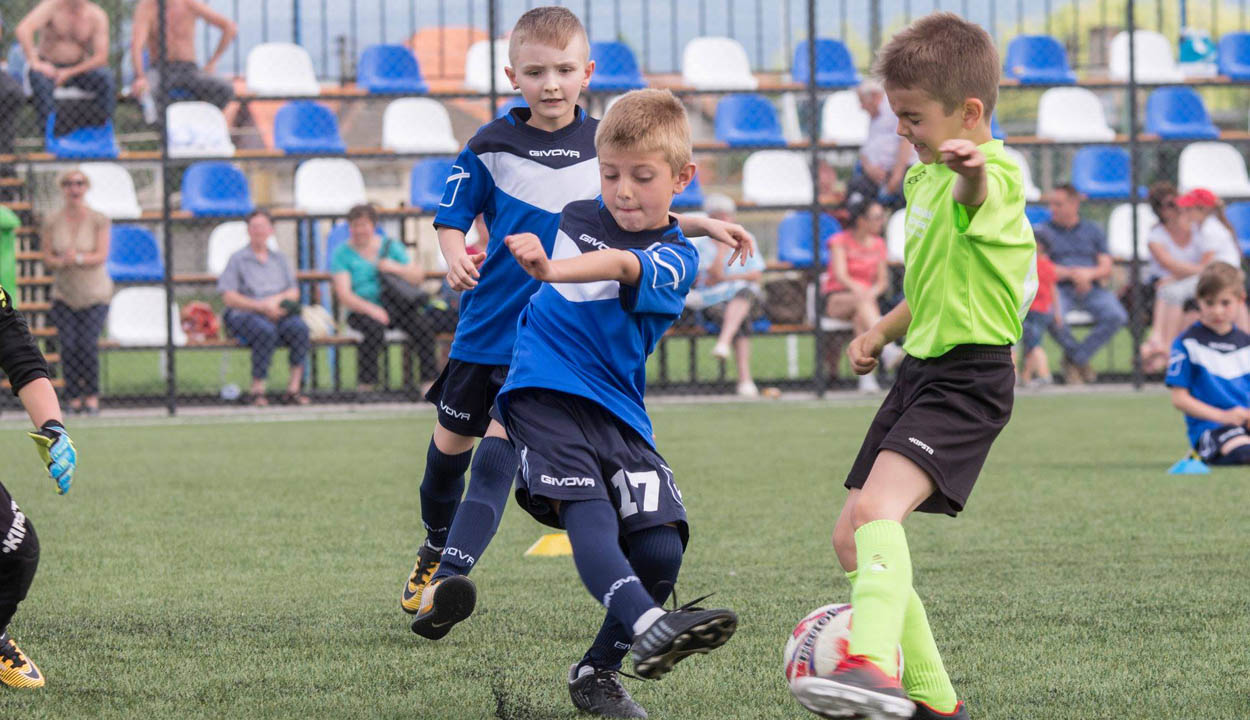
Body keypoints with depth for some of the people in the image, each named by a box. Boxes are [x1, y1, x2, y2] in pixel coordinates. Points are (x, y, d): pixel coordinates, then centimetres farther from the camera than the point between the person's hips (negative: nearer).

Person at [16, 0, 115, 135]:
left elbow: (101, 57, -10)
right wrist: (35, 62, -35)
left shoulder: (97, 16, -5)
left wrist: (69, 73, -20)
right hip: (48, 67, -2)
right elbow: (23, 29, -25)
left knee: (106, 76, -27)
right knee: (40, 78, -36)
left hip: (78, 69, 2)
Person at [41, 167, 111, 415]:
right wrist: (61, 262, -22)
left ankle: (92, 397, 2)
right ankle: (74, 400, -1)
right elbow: (47, 259, 1)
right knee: (68, 347, -10)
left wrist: (79, 259, -31)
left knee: (88, 345, -15)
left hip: (95, 295, -2)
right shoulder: (52, 222, 1)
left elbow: (102, 256, -13)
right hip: (64, 295, 2)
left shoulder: (99, 220, -6)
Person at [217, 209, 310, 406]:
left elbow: (294, 292, 17)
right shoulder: (237, 259, 8)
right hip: (244, 314, -4)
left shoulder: (279, 259, 22)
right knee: (266, 331, -38)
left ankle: (293, 388, -31)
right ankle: (257, 390, -34)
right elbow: (229, 298, -3)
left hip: (279, 315, 4)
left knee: (299, 328, -30)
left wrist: (277, 299, -6)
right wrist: (261, 306, -12)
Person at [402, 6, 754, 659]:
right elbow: (451, 217, 3)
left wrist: (704, 225, 4)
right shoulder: (491, 145, -3)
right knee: (452, 442, 16)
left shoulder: (605, 145, 2)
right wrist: (455, 257, -18)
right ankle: (434, 547, 43)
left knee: (501, 447, -16)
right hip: (488, 326, 1)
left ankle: (448, 579, -25)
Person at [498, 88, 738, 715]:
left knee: (660, 549, -13)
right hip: (543, 390, 0)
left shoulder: (675, 256, -3)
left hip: (619, 413, 0)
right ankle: (647, 627, -52)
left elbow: (622, 267, -28)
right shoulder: (577, 219, 11)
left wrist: (551, 269, -45)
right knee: (587, 510, -27)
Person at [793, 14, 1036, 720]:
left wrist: (973, 170, -65)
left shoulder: (995, 176, -15)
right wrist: (885, 330, 21)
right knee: (851, 540, 9)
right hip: (921, 371, 10)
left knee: (877, 508, -30)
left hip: (970, 377, -10)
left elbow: (978, 194, -43)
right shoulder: (924, 178, 16)